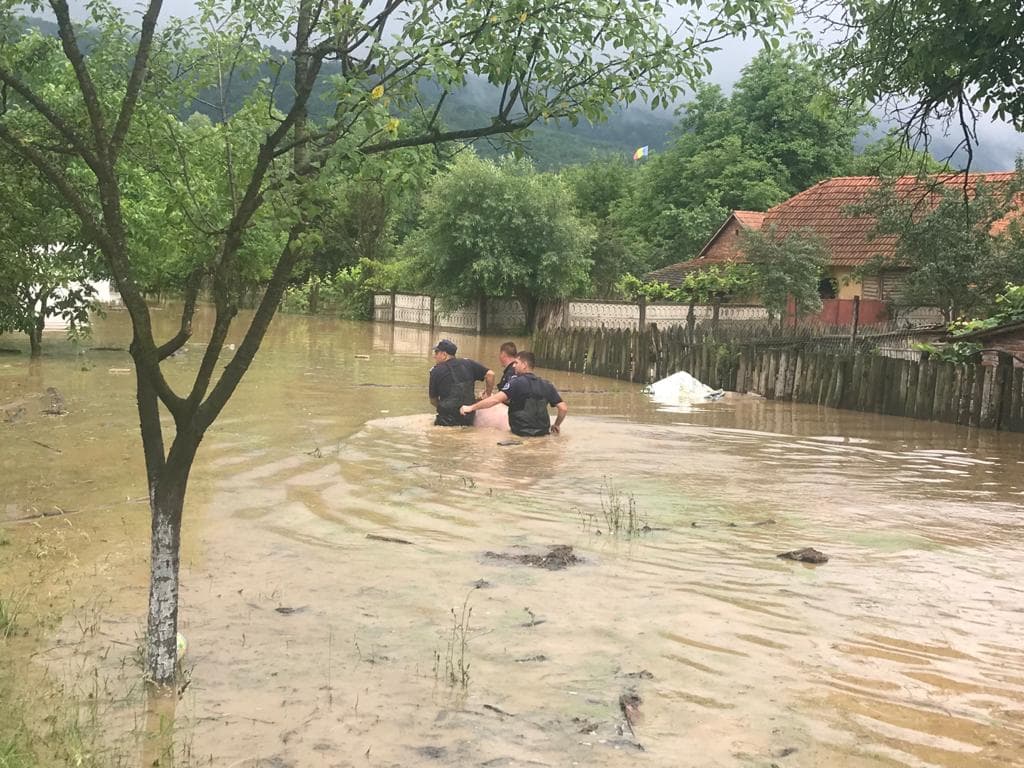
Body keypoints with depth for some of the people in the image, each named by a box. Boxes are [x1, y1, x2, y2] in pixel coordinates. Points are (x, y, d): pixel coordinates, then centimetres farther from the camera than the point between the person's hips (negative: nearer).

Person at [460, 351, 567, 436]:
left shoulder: (517, 382, -12)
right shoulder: (546, 385, 5)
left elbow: (495, 399, -23)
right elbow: (563, 408, 2)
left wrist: (471, 407, -19)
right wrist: (556, 425, 18)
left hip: (522, 434, -6)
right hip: (542, 433, 6)